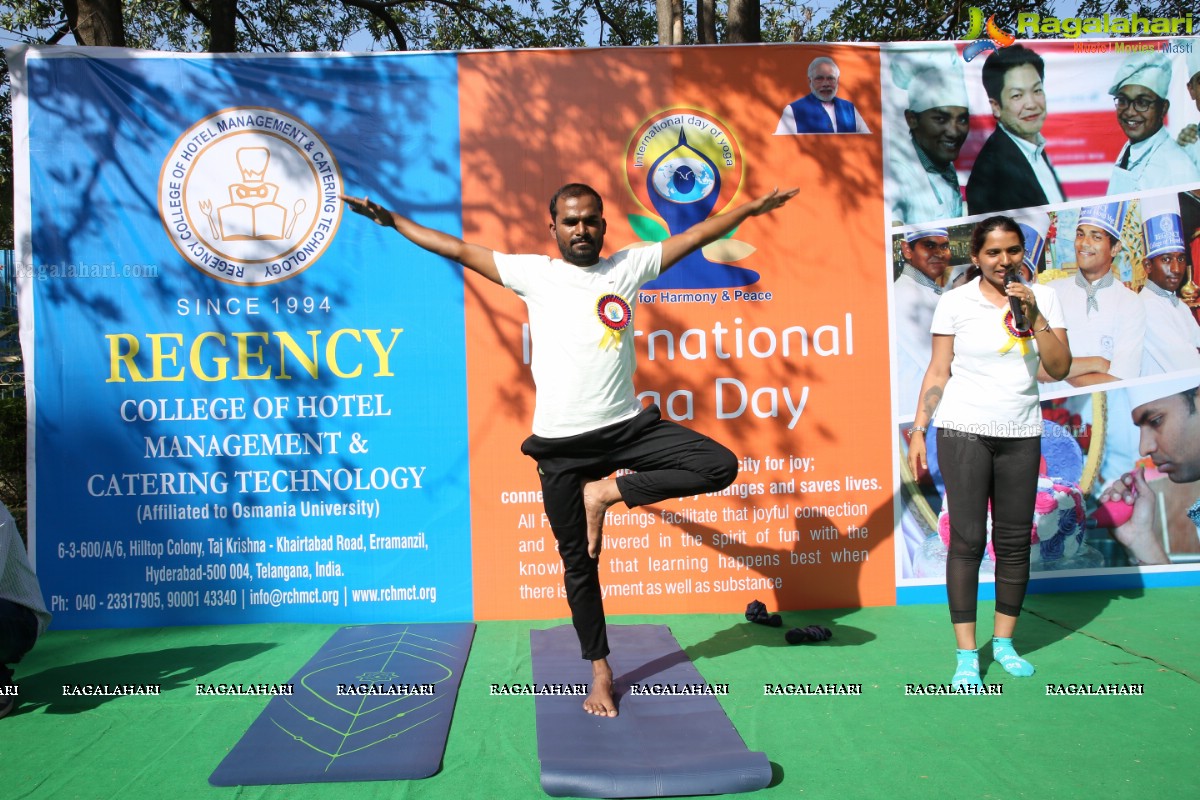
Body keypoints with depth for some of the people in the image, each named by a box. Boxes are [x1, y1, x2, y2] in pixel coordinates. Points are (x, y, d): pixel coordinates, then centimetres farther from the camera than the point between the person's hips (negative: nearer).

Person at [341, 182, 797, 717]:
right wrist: (392, 220, 11)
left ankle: (607, 491, -3)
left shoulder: (629, 266, 8)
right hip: (562, 443, -1)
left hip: (629, 427, 2)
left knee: (720, 465, -15)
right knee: (579, 562, 7)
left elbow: (697, 235, 12)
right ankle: (600, 669, 25)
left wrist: (753, 207, 11)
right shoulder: (533, 273, 5)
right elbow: (456, 249, 10)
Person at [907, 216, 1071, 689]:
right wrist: (918, 429, -4)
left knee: (1015, 540, 6)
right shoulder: (955, 302, 0)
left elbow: (1060, 368, 0)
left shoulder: (1042, 297, 5)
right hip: (963, 431, -3)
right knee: (967, 539, -4)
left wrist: (1035, 317, -11)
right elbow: (938, 372, 1)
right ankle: (966, 655, 3)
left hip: (1021, 434, 3)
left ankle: (1004, 641, 22)